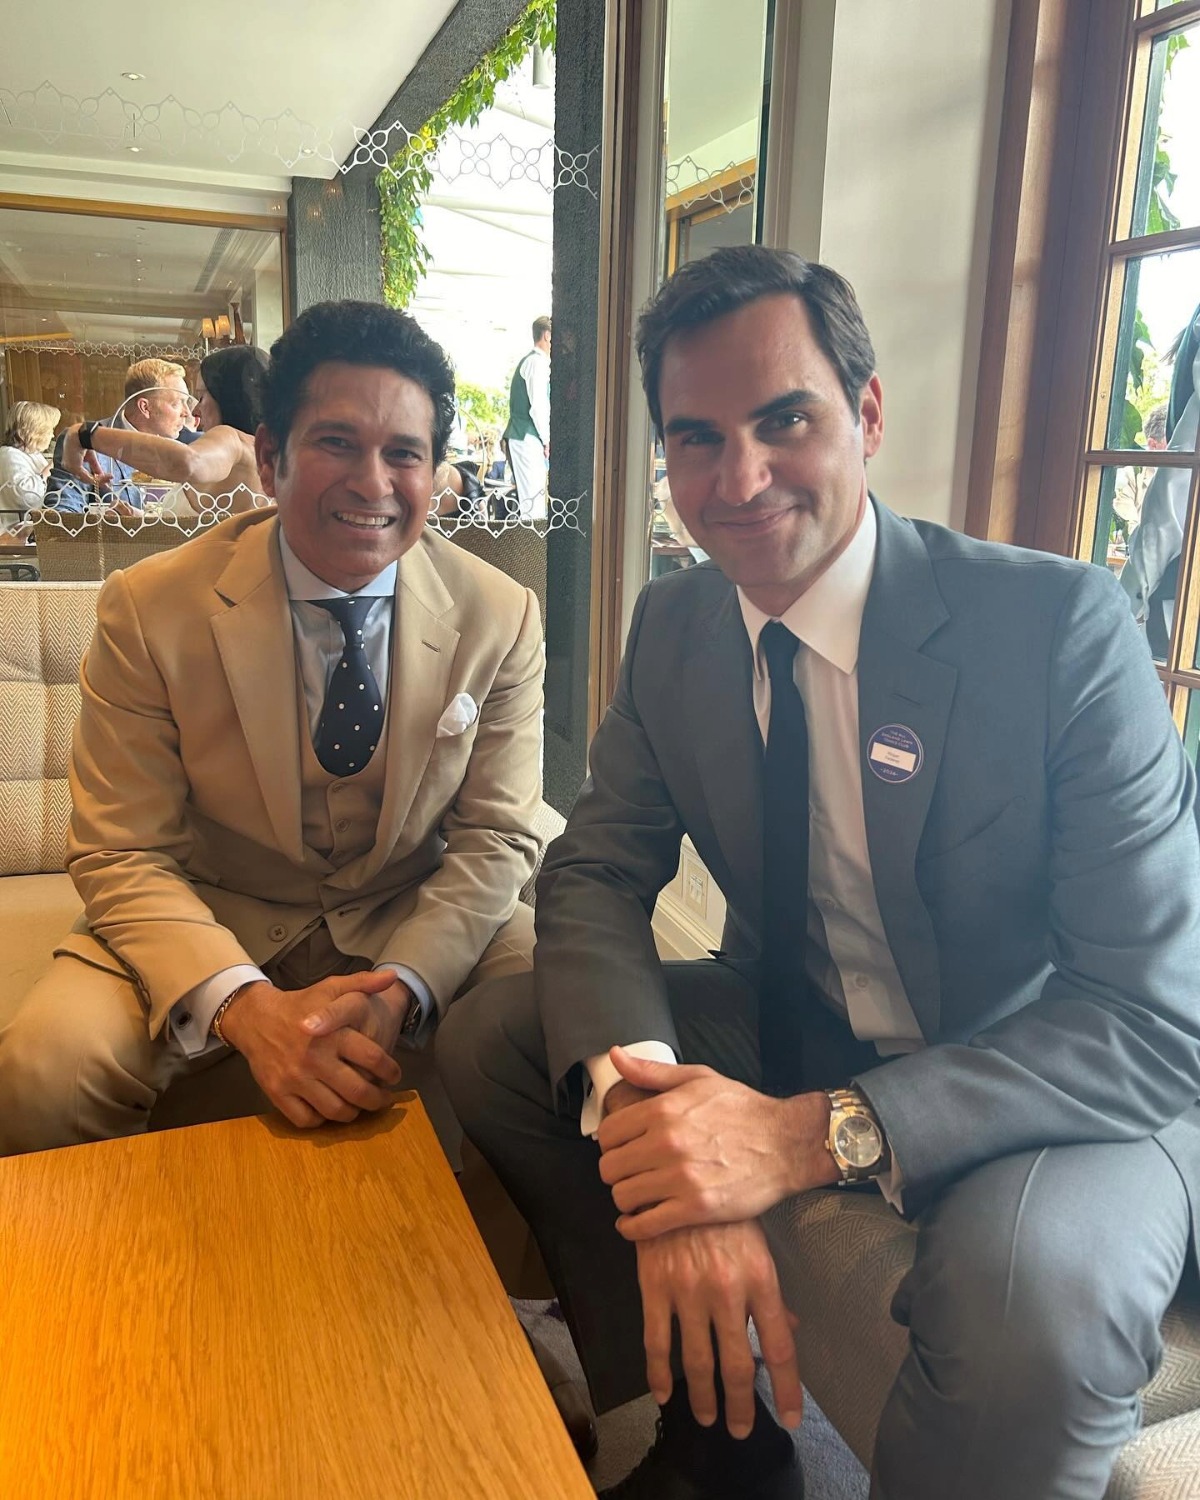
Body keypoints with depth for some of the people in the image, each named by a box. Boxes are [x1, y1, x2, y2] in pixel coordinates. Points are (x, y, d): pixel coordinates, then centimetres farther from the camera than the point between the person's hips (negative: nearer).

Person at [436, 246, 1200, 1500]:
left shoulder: (1061, 624, -21)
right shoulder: (673, 624, -4)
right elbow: (593, 876, -6)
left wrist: (812, 1134, -34)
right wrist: (644, 1099, -28)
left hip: (1067, 1092, -4)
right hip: (789, 1031, 5)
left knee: (1030, 1291, -35)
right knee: (488, 1038, -7)